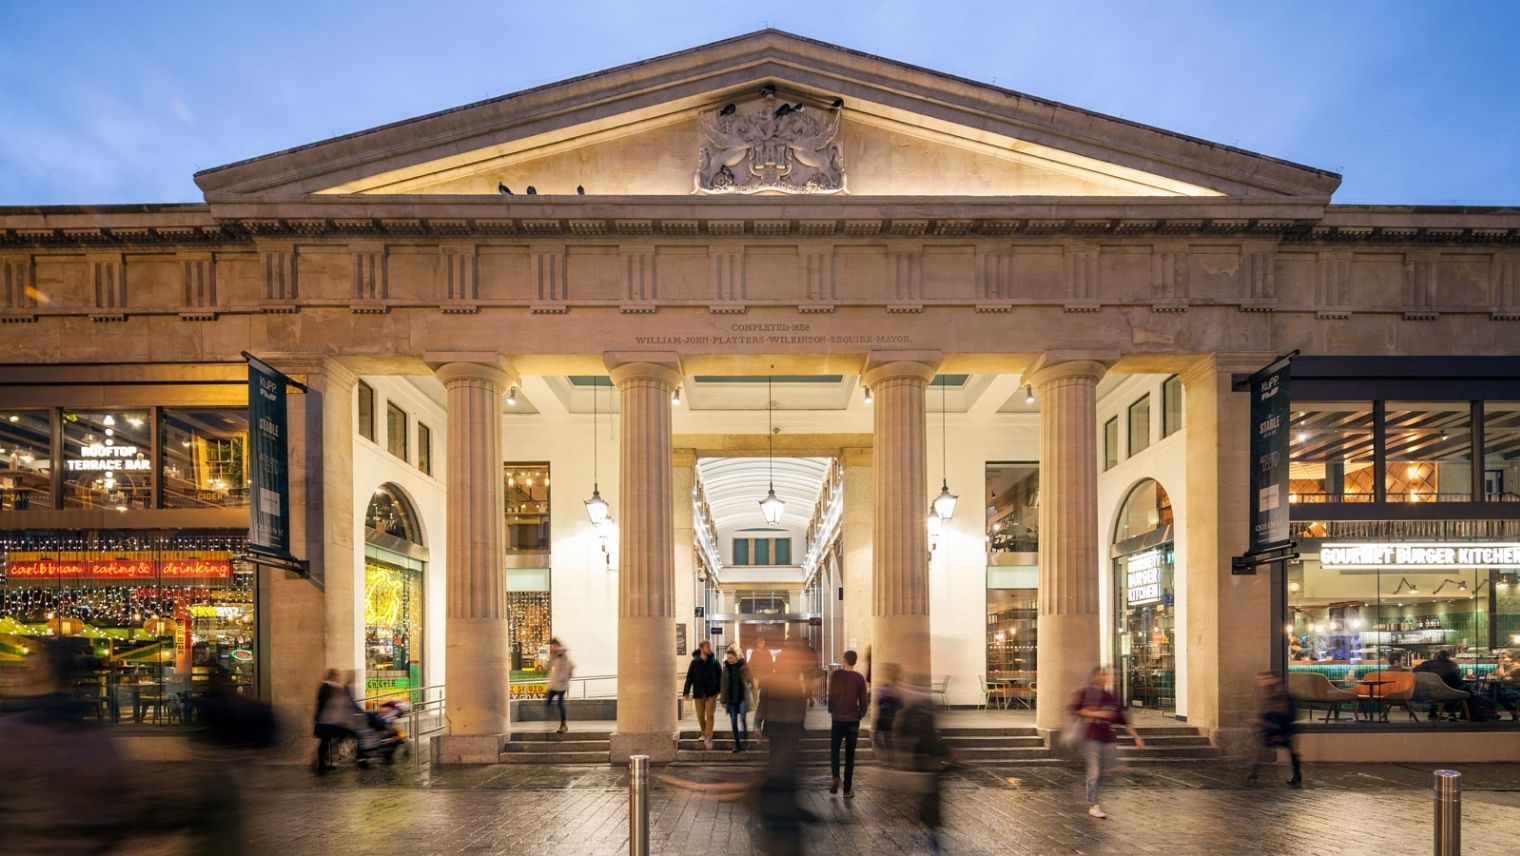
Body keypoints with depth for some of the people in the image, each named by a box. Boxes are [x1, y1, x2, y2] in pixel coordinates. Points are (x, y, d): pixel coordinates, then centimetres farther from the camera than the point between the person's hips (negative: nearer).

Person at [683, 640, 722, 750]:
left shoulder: (714, 662, -1)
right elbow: (689, 677, 0)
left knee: (709, 716, -7)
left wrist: (718, 690, -1)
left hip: (711, 693, -1)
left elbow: (720, 676, 3)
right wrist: (686, 691, -4)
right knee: (700, 716, 9)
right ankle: (705, 734, 32)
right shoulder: (695, 662, -2)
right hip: (699, 693, 1)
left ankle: (708, 739, -8)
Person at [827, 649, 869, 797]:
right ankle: (847, 789, 5)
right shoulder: (859, 678, -3)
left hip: (837, 718, -1)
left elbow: (831, 695, -3)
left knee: (834, 750, 13)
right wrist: (861, 715, 13)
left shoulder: (835, 675, -5)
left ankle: (836, 777, -11)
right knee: (850, 754, 7)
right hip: (853, 720, 1)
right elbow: (863, 700, -1)